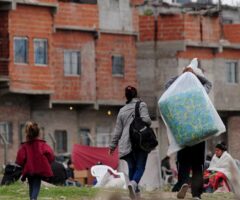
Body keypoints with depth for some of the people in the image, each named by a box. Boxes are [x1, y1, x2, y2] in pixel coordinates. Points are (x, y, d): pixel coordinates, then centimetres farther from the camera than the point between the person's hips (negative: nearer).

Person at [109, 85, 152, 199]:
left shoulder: (122, 110, 15)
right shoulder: (141, 105, 2)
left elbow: (118, 130, 15)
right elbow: (146, 119, -13)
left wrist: (112, 145, 19)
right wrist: (149, 123, 10)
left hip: (127, 144, 4)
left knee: (131, 167, 13)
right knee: (140, 166, -4)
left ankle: (135, 190, 10)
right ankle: (134, 183, -32)